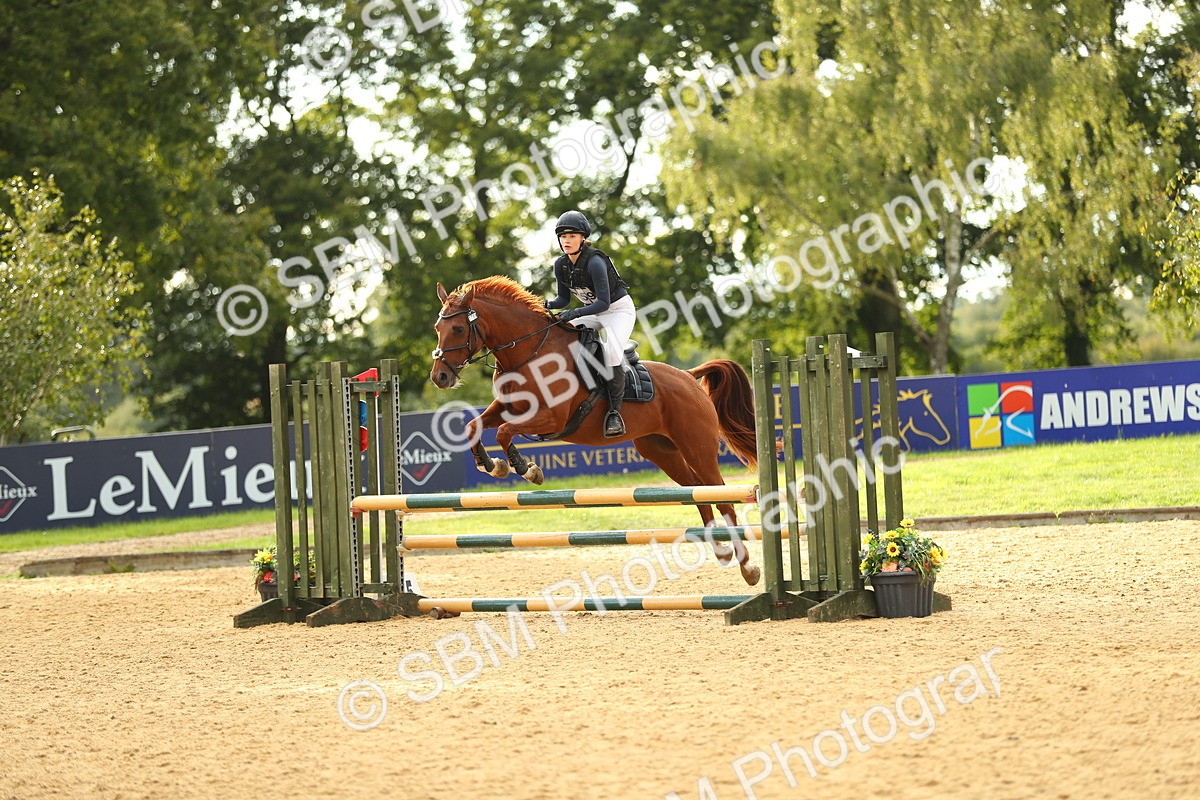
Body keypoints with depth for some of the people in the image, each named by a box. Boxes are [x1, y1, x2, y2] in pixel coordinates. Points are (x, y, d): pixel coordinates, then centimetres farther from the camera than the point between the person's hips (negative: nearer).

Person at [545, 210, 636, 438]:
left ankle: (615, 412, -25)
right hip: (593, 313, 8)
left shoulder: (595, 262, -27)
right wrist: (547, 305, -16)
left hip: (619, 310, -8)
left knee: (611, 351, -32)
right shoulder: (561, 265, -5)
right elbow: (564, 299, 5)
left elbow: (604, 302, -29)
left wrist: (575, 313, -39)